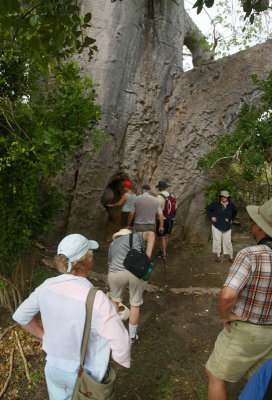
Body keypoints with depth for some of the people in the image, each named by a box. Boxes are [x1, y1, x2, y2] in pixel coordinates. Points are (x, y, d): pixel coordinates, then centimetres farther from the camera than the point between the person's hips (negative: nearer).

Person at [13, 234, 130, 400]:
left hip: (54, 364, 4)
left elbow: (21, 315, -2)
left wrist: (46, 337, 7)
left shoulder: (48, 286, -19)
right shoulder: (97, 300, -37)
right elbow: (121, 343, -30)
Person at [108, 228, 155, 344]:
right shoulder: (135, 237, 21)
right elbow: (150, 234, 3)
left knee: (114, 300, 27)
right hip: (137, 272, -2)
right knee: (135, 304, 16)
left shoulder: (112, 245, 28)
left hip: (116, 273, 2)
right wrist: (147, 257, -2)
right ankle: (132, 337, 30)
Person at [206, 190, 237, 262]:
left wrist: (232, 219, 14)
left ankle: (231, 256, 12)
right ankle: (218, 255, 10)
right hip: (217, 226, -1)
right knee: (217, 240, -1)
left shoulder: (231, 205, 1)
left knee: (228, 241, 1)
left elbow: (235, 212, 23)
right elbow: (208, 208, 5)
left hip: (227, 227, 1)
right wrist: (211, 216, -2)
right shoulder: (216, 204, -7)